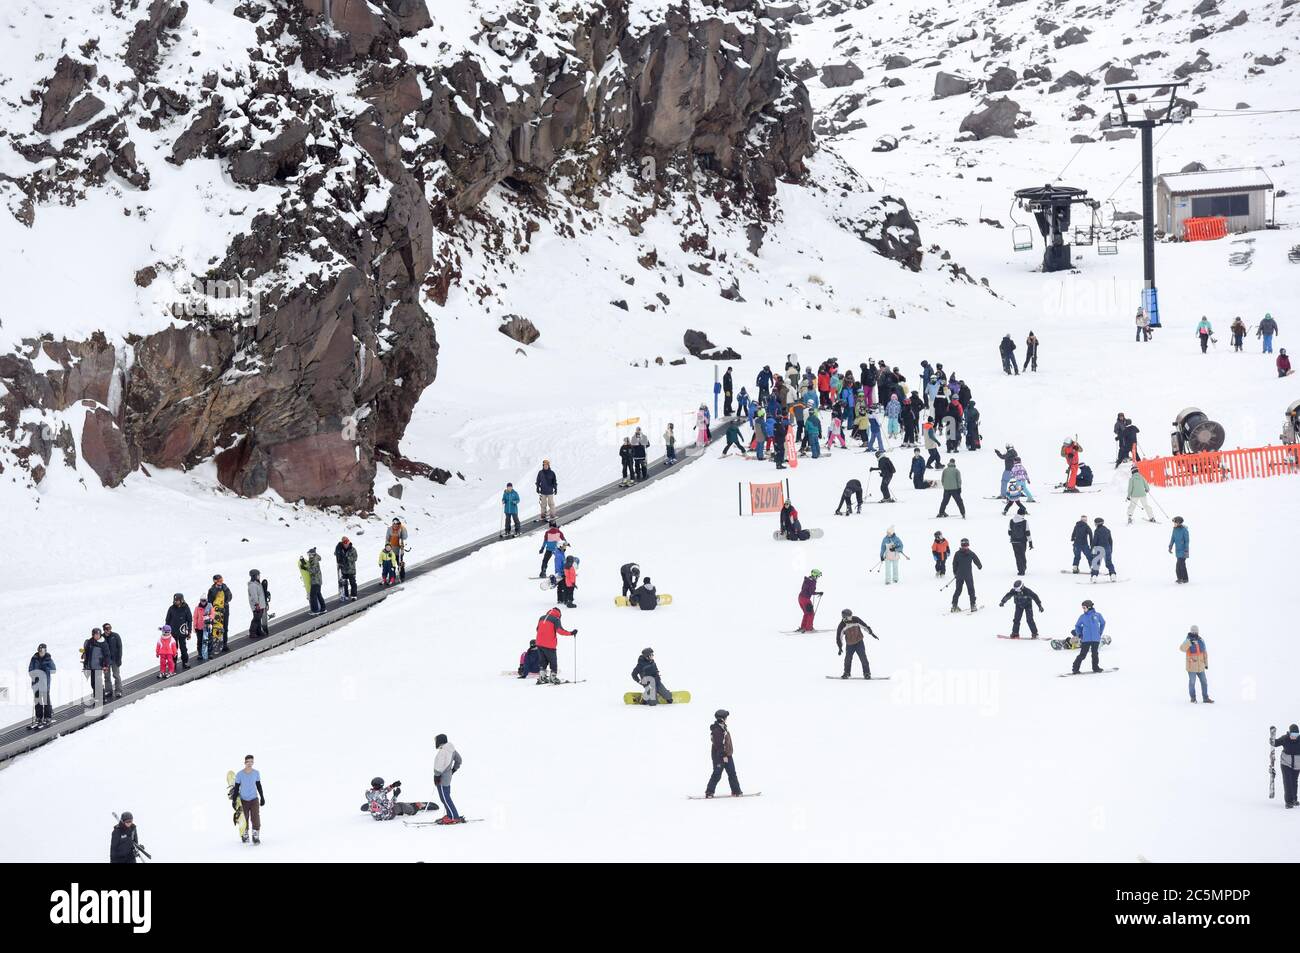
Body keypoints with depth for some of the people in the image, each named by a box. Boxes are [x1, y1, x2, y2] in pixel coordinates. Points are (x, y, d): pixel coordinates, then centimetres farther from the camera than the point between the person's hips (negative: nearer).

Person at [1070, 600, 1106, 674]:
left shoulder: (1097, 615, 1)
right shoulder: (1082, 617, 2)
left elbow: (1102, 623, 16)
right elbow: (1077, 626, 15)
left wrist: (1100, 633, 12)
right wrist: (1079, 635, 6)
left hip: (1096, 639, 1)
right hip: (1086, 639, -1)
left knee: (1095, 653, 9)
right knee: (1082, 654, -5)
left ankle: (1095, 667, 23)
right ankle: (1075, 668, -1)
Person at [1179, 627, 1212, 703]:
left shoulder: (1201, 641, 6)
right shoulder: (1187, 642, -8)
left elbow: (1204, 653, 15)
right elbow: (1182, 649, -28)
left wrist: (1206, 664, 15)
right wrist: (1189, 640, -35)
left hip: (1200, 667, 4)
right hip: (1191, 667, -4)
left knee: (1204, 682, 6)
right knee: (1192, 683, 4)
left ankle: (1205, 698, 15)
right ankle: (1193, 699, 18)